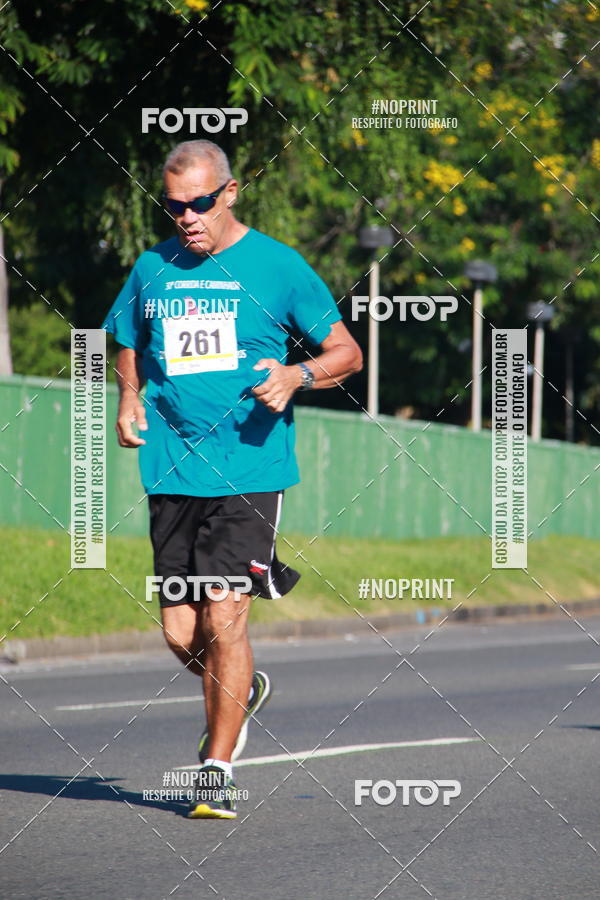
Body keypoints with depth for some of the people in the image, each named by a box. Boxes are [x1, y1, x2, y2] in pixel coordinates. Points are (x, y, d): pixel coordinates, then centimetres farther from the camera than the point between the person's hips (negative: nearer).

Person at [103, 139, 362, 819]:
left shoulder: (276, 265, 0)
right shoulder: (152, 269, 10)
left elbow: (346, 351, 5)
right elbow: (130, 348, 27)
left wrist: (299, 374, -15)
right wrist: (129, 400, 7)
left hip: (249, 471, -4)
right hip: (172, 473, 4)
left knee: (223, 618, -13)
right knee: (180, 633, 4)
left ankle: (216, 769, -3)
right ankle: (239, 693, 37)